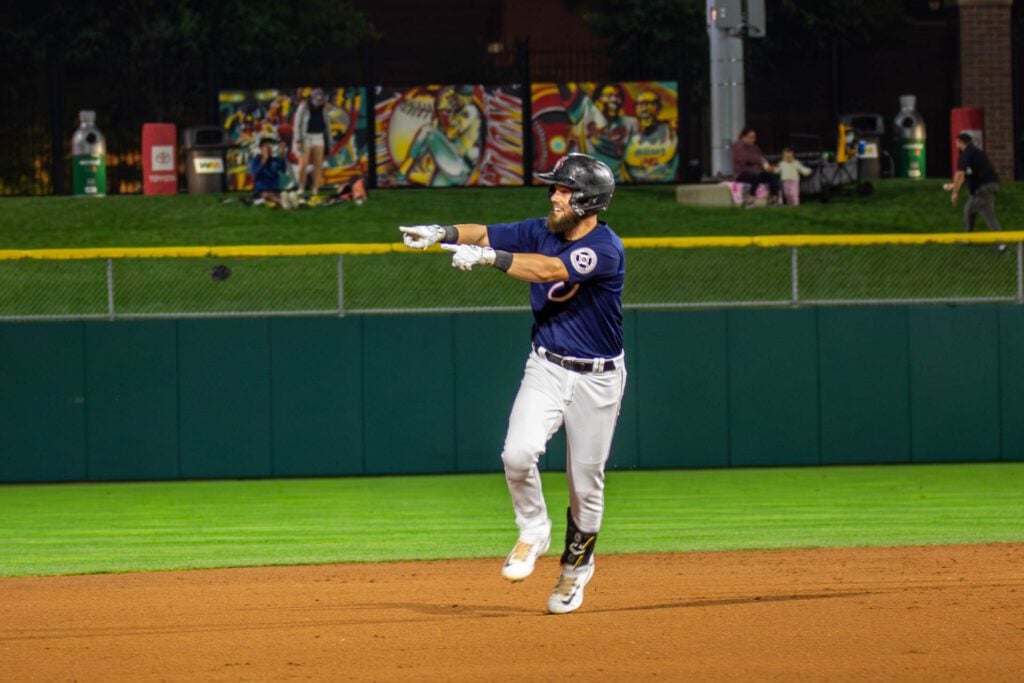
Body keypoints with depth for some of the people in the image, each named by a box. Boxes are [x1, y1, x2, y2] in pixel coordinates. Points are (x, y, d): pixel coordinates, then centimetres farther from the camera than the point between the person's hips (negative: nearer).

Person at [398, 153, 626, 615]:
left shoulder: (605, 249, -19)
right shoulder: (542, 231, 1)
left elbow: (549, 270, -33)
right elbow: (486, 233, -5)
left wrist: (487, 257, -41)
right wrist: (443, 234, -25)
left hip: (597, 380, -4)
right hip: (546, 369, 4)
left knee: (586, 484, 4)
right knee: (518, 453, -19)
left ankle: (576, 565, 27)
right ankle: (533, 533, 6)